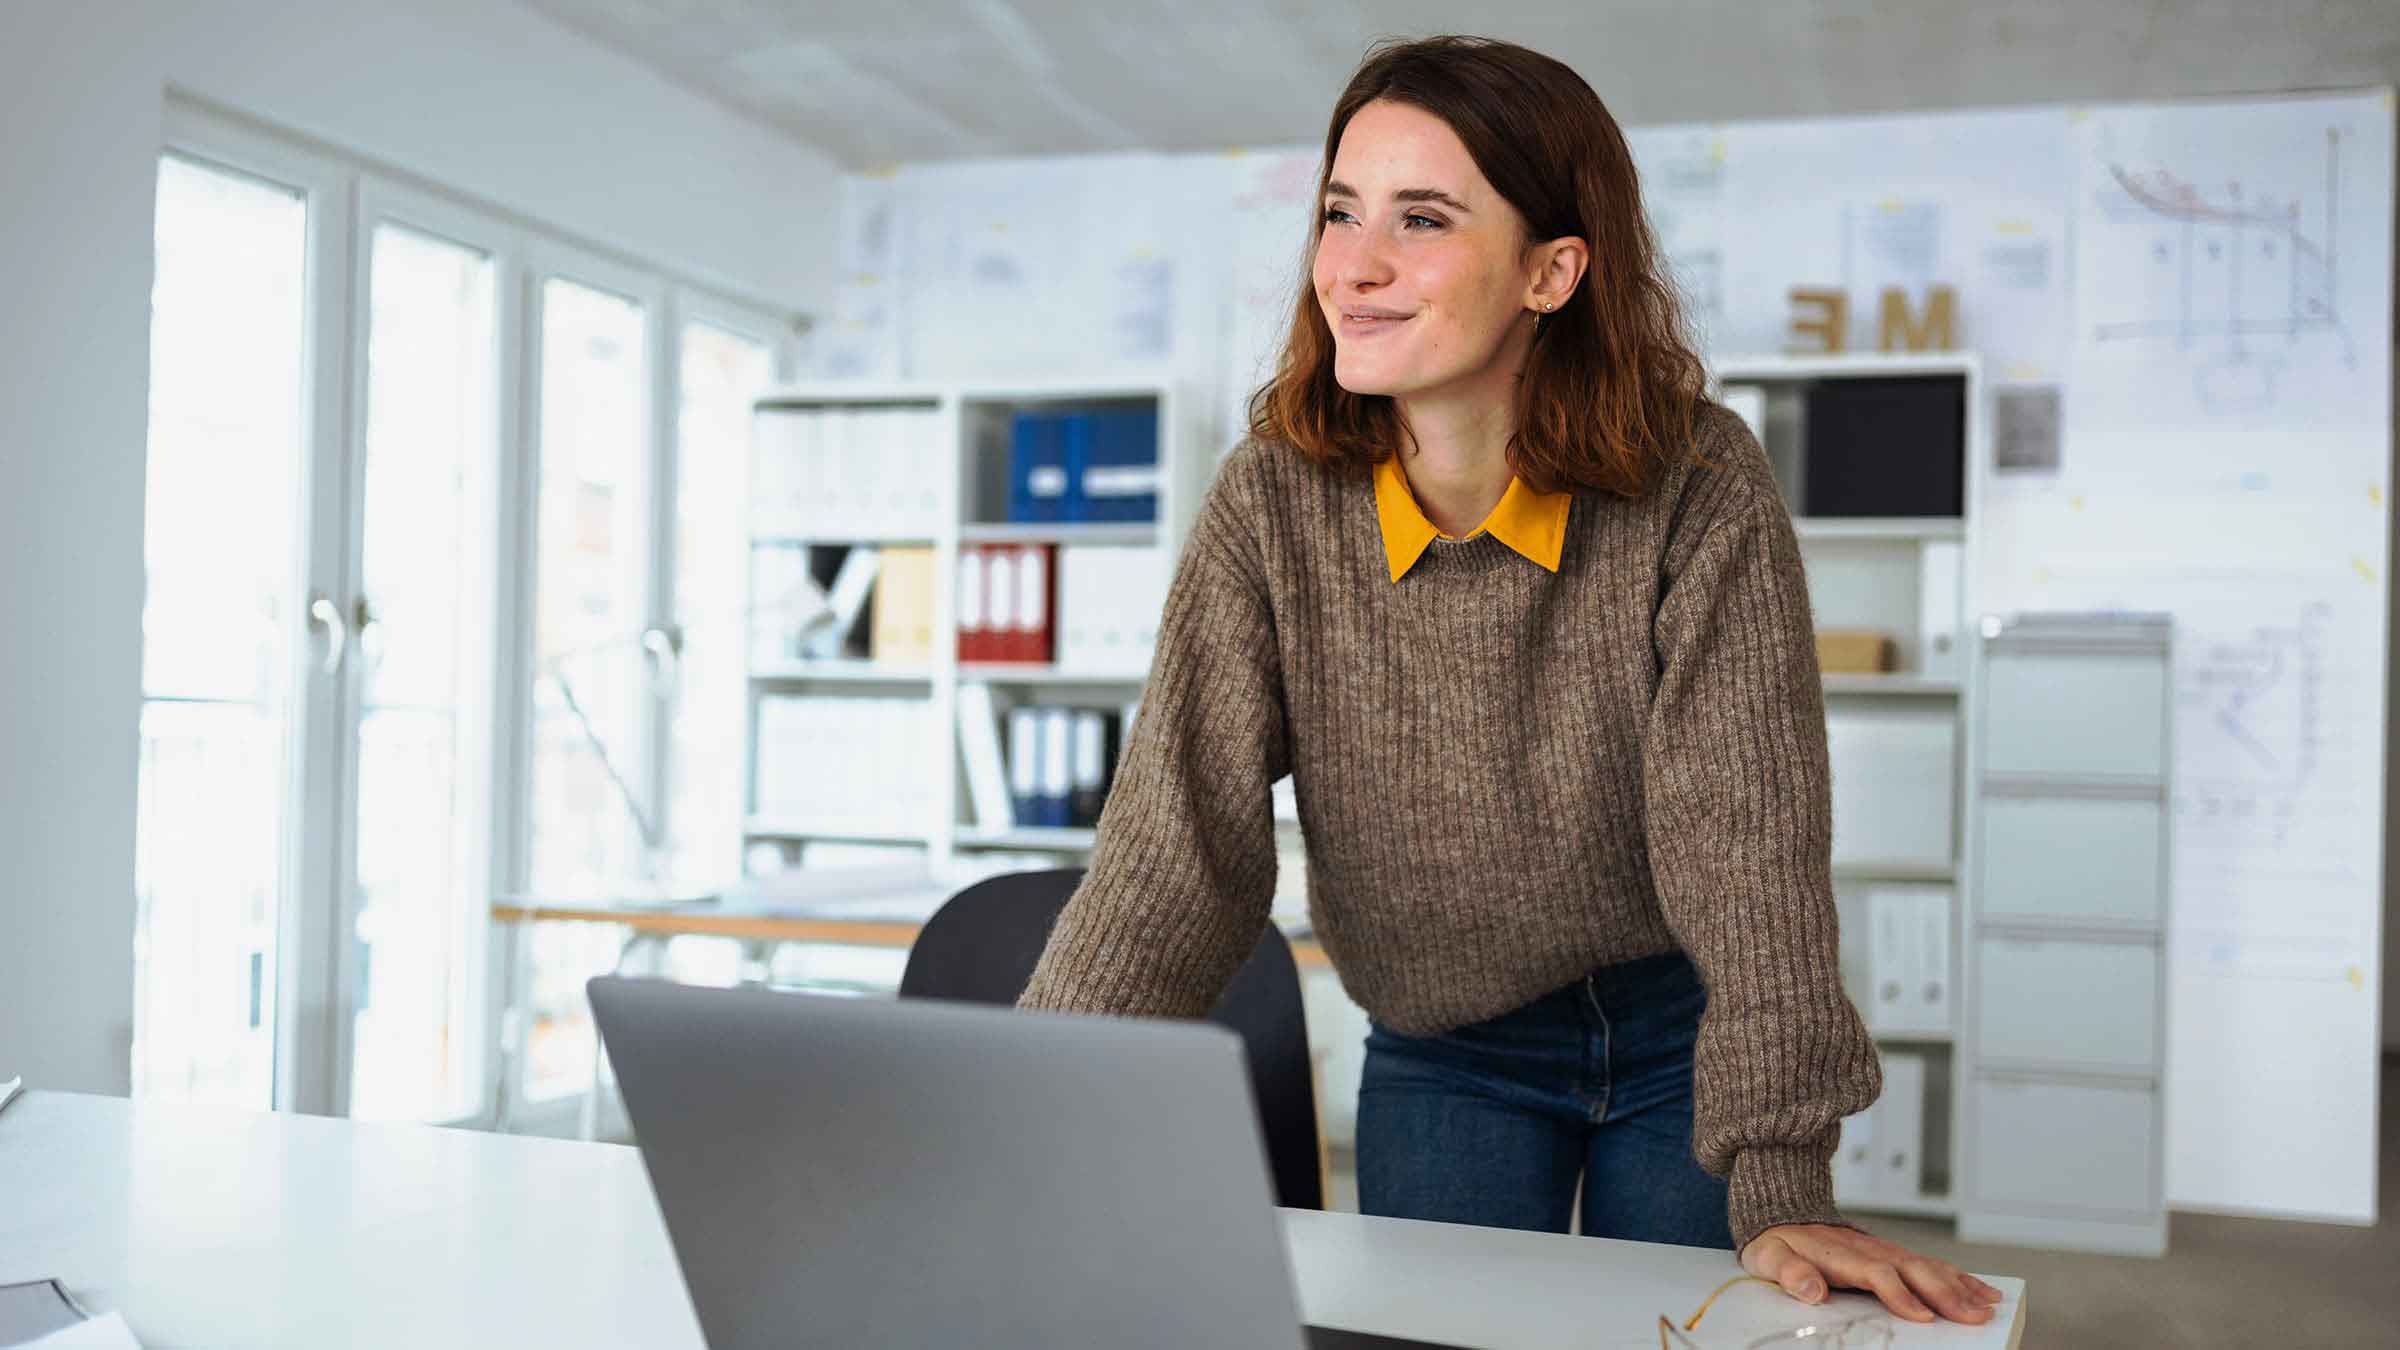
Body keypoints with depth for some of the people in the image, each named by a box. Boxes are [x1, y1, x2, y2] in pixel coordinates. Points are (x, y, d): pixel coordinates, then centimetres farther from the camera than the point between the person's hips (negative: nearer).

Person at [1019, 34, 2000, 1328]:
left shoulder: (1697, 485, -20)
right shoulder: (1273, 502, -16)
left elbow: (1750, 842, -23)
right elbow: (1175, 846, -20)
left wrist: (1781, 1193, -30)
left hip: (1681, 1038, -1)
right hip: (1442, 1062, 1)